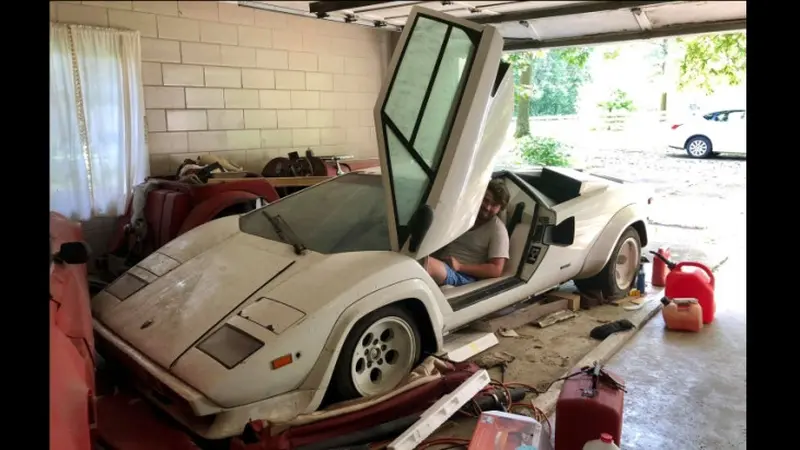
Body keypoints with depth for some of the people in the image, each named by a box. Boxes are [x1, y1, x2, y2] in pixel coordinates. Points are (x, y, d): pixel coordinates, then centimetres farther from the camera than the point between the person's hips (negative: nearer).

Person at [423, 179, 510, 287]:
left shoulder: (498, 229, -1)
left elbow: (496, 270, -8)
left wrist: (460, 267, -16)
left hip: (464, 275, -6)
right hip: (440, 264, 6)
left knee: (428, 264, -40)